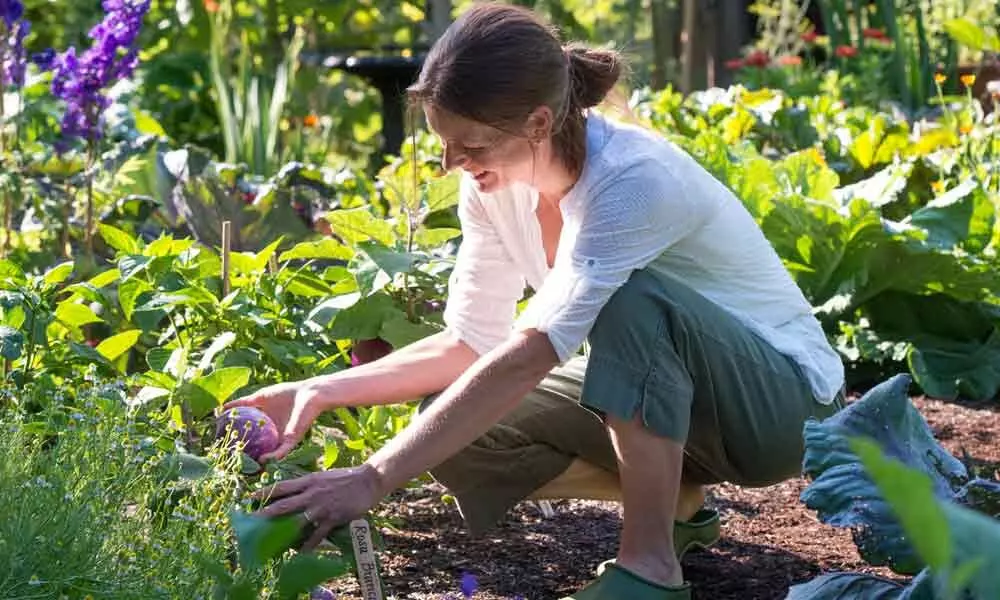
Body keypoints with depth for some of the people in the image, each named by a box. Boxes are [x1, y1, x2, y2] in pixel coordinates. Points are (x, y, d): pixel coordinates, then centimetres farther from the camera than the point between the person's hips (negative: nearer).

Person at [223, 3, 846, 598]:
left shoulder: (631, 181, -32)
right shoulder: (497, 183, -8)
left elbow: (525, 359, -39)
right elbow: (470, 345, -2)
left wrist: (373, 480, -42)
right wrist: (322, 392, -14)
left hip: (786, 397, -7)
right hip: (662, 390, 7)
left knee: (632, 299, -37)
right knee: (453, 432, -13)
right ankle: (675, 500, 4)